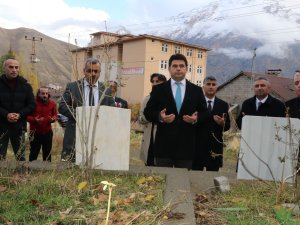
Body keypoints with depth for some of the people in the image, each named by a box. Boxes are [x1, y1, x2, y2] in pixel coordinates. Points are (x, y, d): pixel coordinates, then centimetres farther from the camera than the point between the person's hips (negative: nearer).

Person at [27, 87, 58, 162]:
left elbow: (55, 115, 10)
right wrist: (35, 120, -23)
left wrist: (53, 119, -13)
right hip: (35, 132, -3)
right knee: (34, 153, 4)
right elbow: (27, 116, -5)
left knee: (47, 153, 11)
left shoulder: (52, 103, 2)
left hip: (47, 132, 3)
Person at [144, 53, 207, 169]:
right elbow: (147, 112, 4)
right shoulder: (158, 89, 6)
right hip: (163, 145, -1)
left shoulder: (197, 90, 9)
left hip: (186, 146, 1)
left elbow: (204, 113, 10)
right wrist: (159, 117, -15)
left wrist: (196, 118, -12)